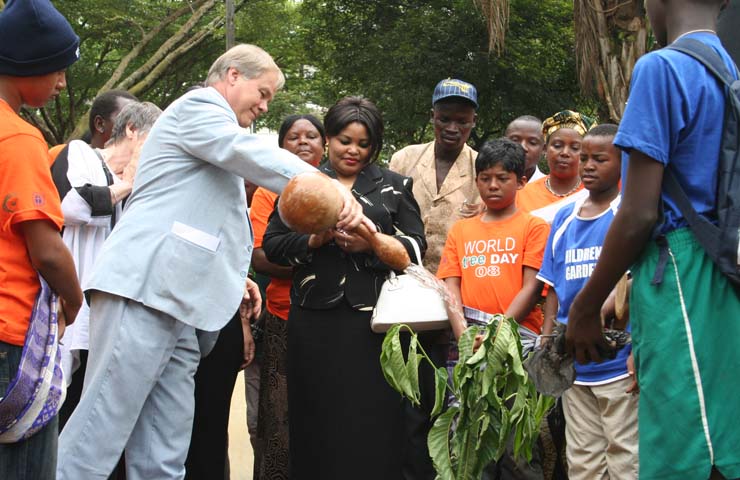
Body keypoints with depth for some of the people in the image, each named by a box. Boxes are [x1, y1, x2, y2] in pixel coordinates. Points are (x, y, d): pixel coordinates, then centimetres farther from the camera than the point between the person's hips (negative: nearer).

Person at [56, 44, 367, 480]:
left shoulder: (216, 128, 33)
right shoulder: (197, 106, 3)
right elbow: (253, 155, -16)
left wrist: (234, 278, 23)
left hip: (179, 300, 10)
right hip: (144, 290, -10)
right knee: (100, 435, -13)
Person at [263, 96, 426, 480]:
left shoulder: (395, 186, 12)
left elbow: (415, 245, 4)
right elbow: (272, 243, 8)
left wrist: (371, 243, -12)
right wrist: (312, 240, -10)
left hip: (372, 318, -1)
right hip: (314, 319, 1)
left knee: (371, 418, -3)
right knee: (316, 418, 1)